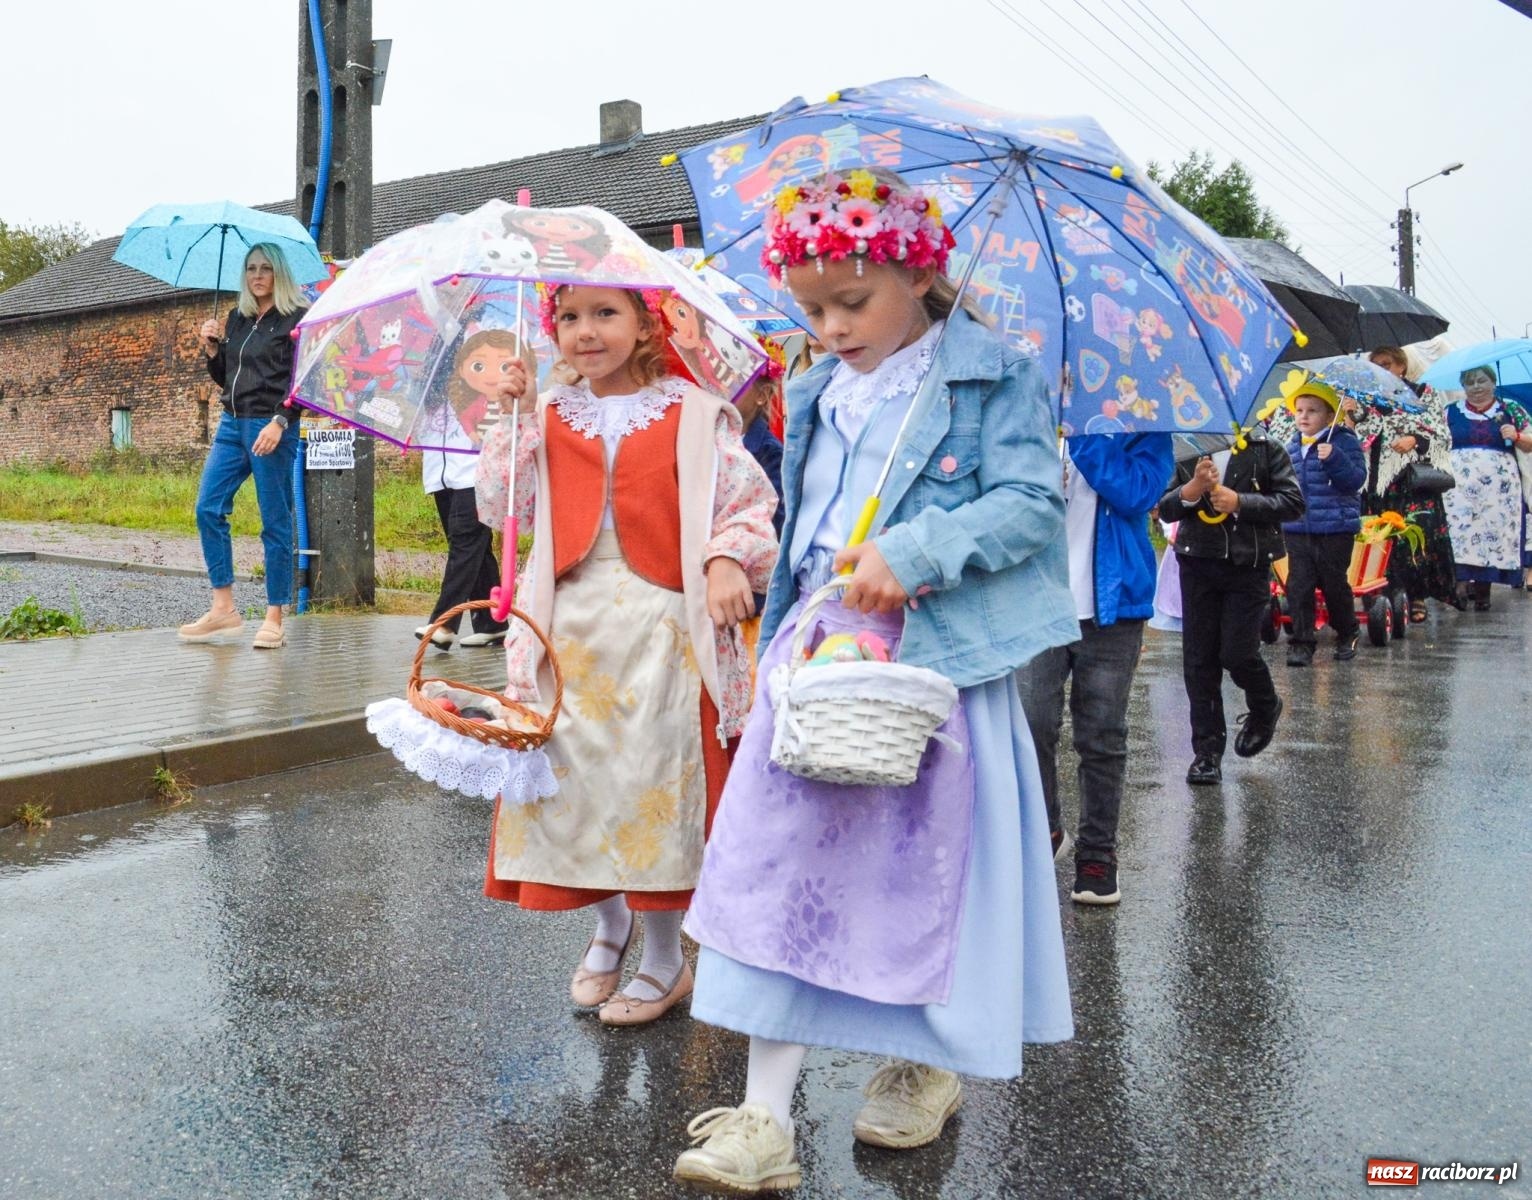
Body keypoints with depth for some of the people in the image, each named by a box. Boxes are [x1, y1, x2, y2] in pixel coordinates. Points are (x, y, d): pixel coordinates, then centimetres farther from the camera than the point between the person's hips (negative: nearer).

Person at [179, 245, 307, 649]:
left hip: (271, 427, -7)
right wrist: (212, 349, 4)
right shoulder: (237, 318, 17)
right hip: (232, 423, 7)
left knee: (275, 522, -3)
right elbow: (224, 378, 22)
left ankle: (274, 619, 2)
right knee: (208, 508, -1)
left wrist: (279, 422, -21)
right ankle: (224, 609, 6)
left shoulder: (295, 319, -3)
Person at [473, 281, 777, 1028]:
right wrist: (515, 419, -3)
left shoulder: (692, 413, 1)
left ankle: (665, 959, 20)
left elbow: (746, 498, 0)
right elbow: (503, 507, 3)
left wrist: (728, 561, -17)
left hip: (660, 626, -3)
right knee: (575, 772, 8)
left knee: (654, 776, 0)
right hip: (570, 624, 3)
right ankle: (609, 924, 36)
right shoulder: (548, 417, 10)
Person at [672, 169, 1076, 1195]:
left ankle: (926, 1064, 32)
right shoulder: (820, 396, 16)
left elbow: (1031, 502, -12)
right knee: (784, 861, -1)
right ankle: (766, 1116, 7)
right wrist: (782, 640, 20)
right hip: (819, 647, 5)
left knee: (927, 859, 6)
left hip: (938, 657, -5)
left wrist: (914, 552, -24)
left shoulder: (994, 379, -3)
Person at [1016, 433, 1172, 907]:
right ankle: (1044, 832, 15)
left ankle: (1097, 855, 19)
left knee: (1101, 738, 6)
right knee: (1030, 724, -8)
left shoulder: (1142, 426, 3)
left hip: (1110, 607, -1)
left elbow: (1136, 493, -15)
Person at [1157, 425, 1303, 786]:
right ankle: (1207, 750, 11)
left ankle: (1265, 709, 26)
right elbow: (1165, 508, 1)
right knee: (1199, 658, 2)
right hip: (1198, 564, 3)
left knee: (1236, 653, -8)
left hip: (1248, 565, -2)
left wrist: (1240, 502, -15)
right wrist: (1194, 487, -18)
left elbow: (1293, 502, -4)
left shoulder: (1264, 449, -1)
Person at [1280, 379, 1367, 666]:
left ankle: (1347, 634, 28)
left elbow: (1356, 479, -15)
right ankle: (1301, 643, 5)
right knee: (1298, 586, -1)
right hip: (1297, 530, 4)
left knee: (1334, 584, 6)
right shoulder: (1292, 448, 11)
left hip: (1335, 530, -4)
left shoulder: (1344, 442, -5)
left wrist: (1335, 459, -27)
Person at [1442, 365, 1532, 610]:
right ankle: (1462, 579, -14)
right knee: (1459, 530, -13)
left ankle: (1483, 589, 0)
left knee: (1494, 530, -4)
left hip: (1498, 487, 0)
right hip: (1459, 486, 0)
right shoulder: (1450, 412, 13)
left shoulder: (1511, 410, 11)